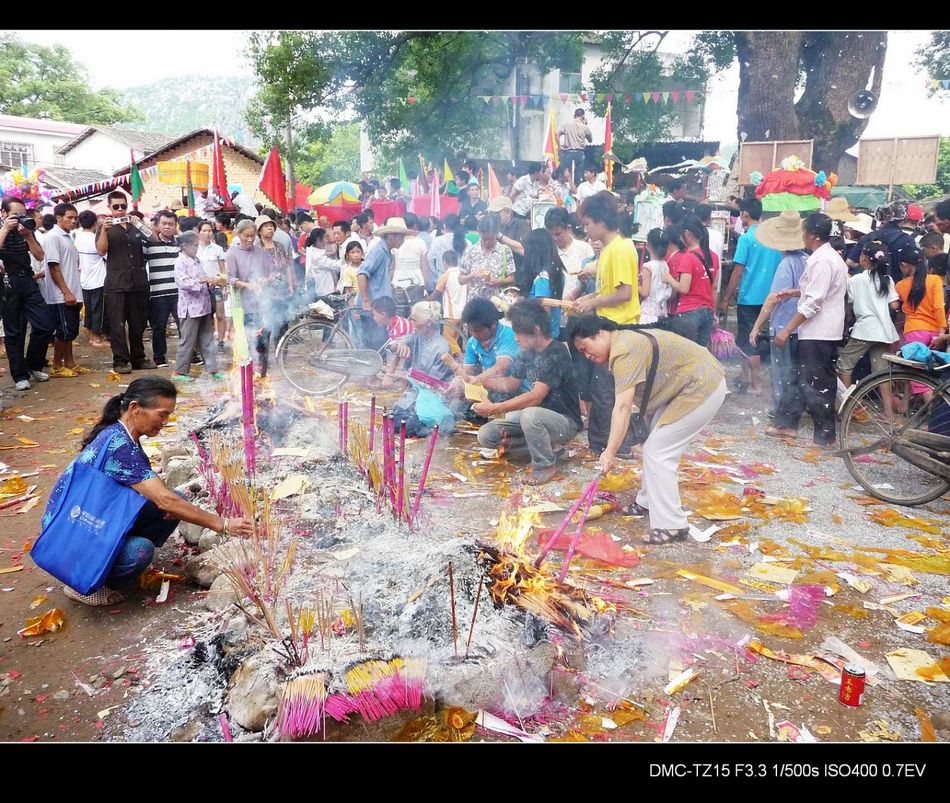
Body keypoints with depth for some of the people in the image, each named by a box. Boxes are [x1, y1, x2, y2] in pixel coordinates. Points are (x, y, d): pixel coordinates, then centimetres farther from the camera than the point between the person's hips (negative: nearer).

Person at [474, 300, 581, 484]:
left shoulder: (556, 353, -21)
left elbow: (536, 397, -30)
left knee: (530, 415, -40)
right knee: (486, 435, -5)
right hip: (537, 416, 8)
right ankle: (545, 444, 3)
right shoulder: (528, 352, 3)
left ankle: (547, 465, -14)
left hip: (565, 421, -8)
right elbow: (511, 383, 14)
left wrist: (495, 408, -32)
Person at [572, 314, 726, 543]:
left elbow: (623, 407, -30)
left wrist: (610, 452, -32)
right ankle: (648, 502, 31)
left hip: (702, 388, -11)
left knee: (657, 452, -10)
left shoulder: (624, 352, -22)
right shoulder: (626, 341, 10)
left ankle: (671, 526, -6)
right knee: (655, 444, 17)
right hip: (699, 383, 11)